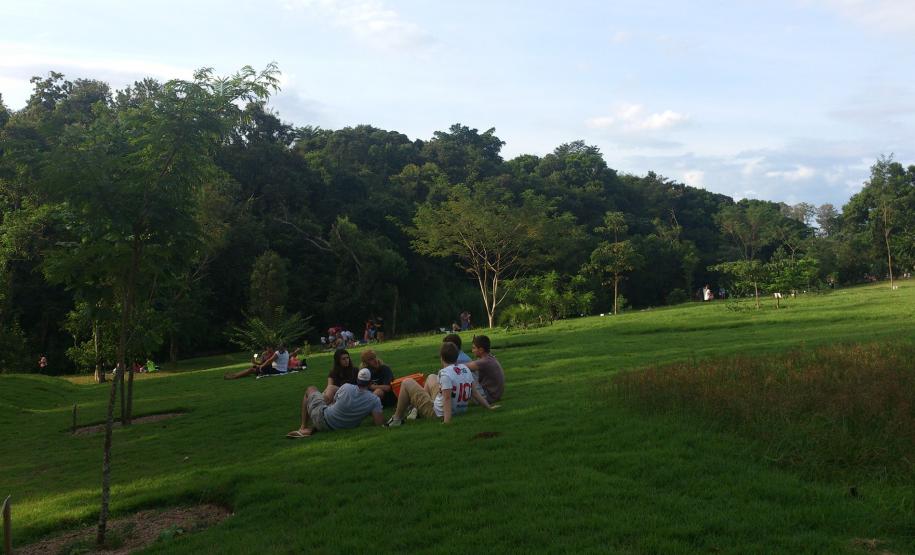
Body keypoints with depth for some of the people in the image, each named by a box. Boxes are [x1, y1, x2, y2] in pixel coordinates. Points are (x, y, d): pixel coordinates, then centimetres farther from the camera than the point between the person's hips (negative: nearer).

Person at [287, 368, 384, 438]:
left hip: (323, 420, -1)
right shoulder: (375, 400, -20)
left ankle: (303, 427, 22)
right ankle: (313, 428, 6)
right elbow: (379, 423, -20)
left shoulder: (346, 387, -19)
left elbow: (334, 400, 1)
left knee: (311, 390, 20)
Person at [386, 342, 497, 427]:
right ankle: (418, 411, 38)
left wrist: (447, 422, -37)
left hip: (438, 413, -8)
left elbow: (447, 398, -32)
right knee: (431, 377, 27)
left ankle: (397, 419, 16)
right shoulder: (466, 369, -3)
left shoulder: (445, 373, -25)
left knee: (407, 383, 4)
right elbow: (475, 392, -1)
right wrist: (489, 407, 8)